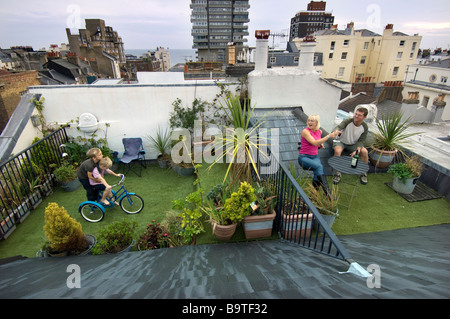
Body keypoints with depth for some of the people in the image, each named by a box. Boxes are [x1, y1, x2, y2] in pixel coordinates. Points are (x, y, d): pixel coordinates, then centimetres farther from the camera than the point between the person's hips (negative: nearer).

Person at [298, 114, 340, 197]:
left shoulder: (319, 131, 9)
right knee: (319, 167, -33)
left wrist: (321, 144, 9)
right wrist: (329, 136, -28)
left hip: (315, 156, 5)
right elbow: (314, 143, -25)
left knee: (318, 171, -29)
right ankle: (327, 192, -35)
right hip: (304, 157, -5)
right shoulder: (305, 131, -11)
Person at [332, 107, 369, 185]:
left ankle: (363, 173, 1)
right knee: (337, 151, -34)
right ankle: (338, 173, -19)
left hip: (353, 144, 3)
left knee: (365, 152, -22)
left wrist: (356, 150, -26)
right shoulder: (348, 121, -20)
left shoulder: (365, 127, -10)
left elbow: (361, 141, -7)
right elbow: (339, 127, -39)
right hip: (341, 142, -2)